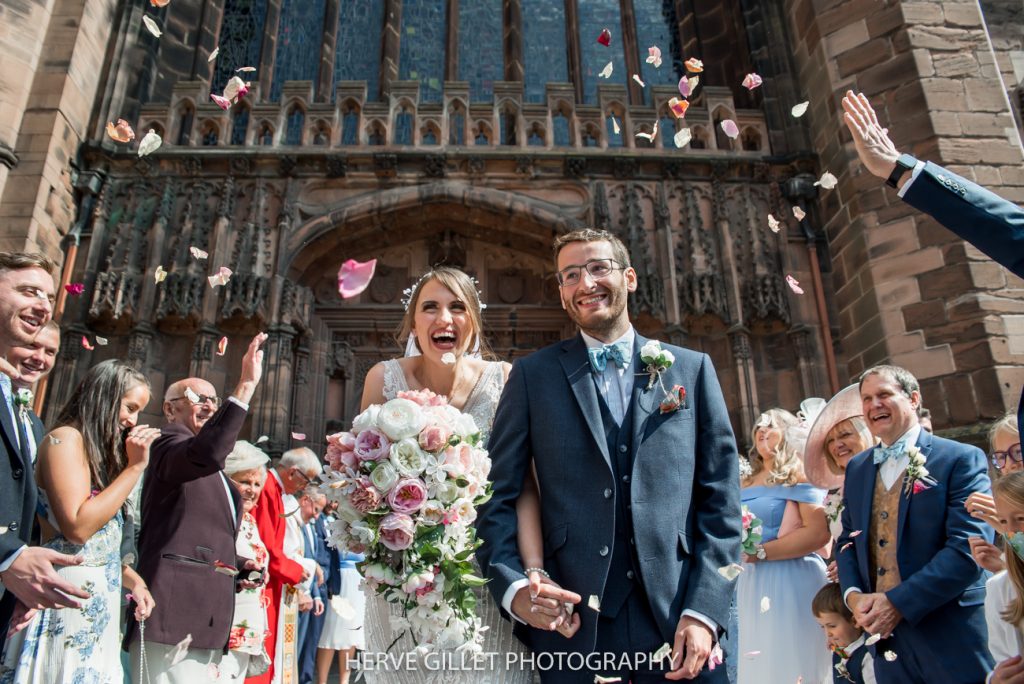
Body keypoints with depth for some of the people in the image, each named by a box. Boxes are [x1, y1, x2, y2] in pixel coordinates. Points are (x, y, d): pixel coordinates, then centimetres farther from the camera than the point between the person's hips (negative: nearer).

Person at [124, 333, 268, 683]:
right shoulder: (169, 443, -4)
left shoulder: (217, 476, 24)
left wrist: (238, 563, 13)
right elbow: (205, 453, -29)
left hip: (205, 616, 9)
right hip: (175, 612, -9)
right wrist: (246, 385, -30)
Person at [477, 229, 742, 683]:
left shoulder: (692, 369, 6)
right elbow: (497, 495, 1)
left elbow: (721, 501, 3)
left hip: (678, 617, 1)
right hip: (571, 624, 0)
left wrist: (704, 612, -6)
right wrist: (512, 587, -13)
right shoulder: (532, 375, 4)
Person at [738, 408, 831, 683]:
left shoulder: (799, 474, -6)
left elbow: (818, 533, -18)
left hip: (791, 580, -6)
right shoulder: (748, 482, 14)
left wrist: (760, 553, -17)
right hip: (752, 582, 6)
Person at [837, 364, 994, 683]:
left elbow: (968, 548, -17)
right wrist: (854, 595, -7)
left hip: (950, 636, -5)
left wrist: (898, 603, -20)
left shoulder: (961, 459, -7)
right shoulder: (856, 468, 10)